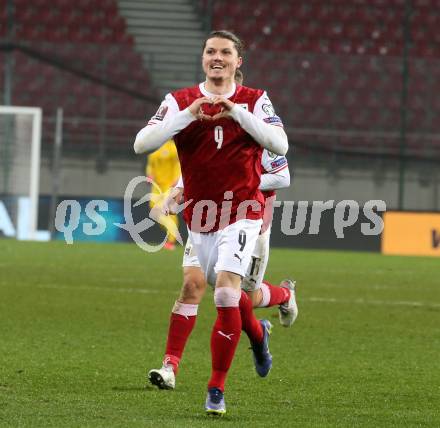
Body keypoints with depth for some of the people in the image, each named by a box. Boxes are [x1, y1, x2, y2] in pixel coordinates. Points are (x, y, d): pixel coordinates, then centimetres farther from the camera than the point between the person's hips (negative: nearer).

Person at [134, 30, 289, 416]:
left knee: (226, 293, -18)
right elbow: (142, 144, -13)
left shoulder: (254, 101, -1)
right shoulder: (180, 102, 0)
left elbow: (279, 144, -17)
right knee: (224, 294, 13)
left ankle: (217, 389, -11)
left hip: (241, 214, -3)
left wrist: (237, 111, -25)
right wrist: (188, 115, -23)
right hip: (199, 216, 3)